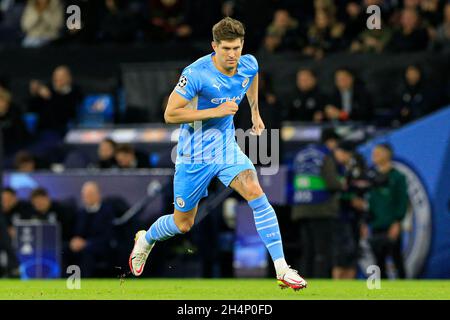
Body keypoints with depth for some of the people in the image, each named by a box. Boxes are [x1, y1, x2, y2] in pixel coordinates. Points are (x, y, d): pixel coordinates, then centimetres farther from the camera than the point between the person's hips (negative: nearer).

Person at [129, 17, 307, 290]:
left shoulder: (249, 64, -7)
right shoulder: (196, 74, -25)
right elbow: (170, 114, -23)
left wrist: (255, 112, 25)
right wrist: (215, 111, -27)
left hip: (226, 146, 4)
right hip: (195, 154, -4)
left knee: (256, 193, -21)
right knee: (183, 224, 9)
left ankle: (282, 270, -22)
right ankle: (145, 239, 45)